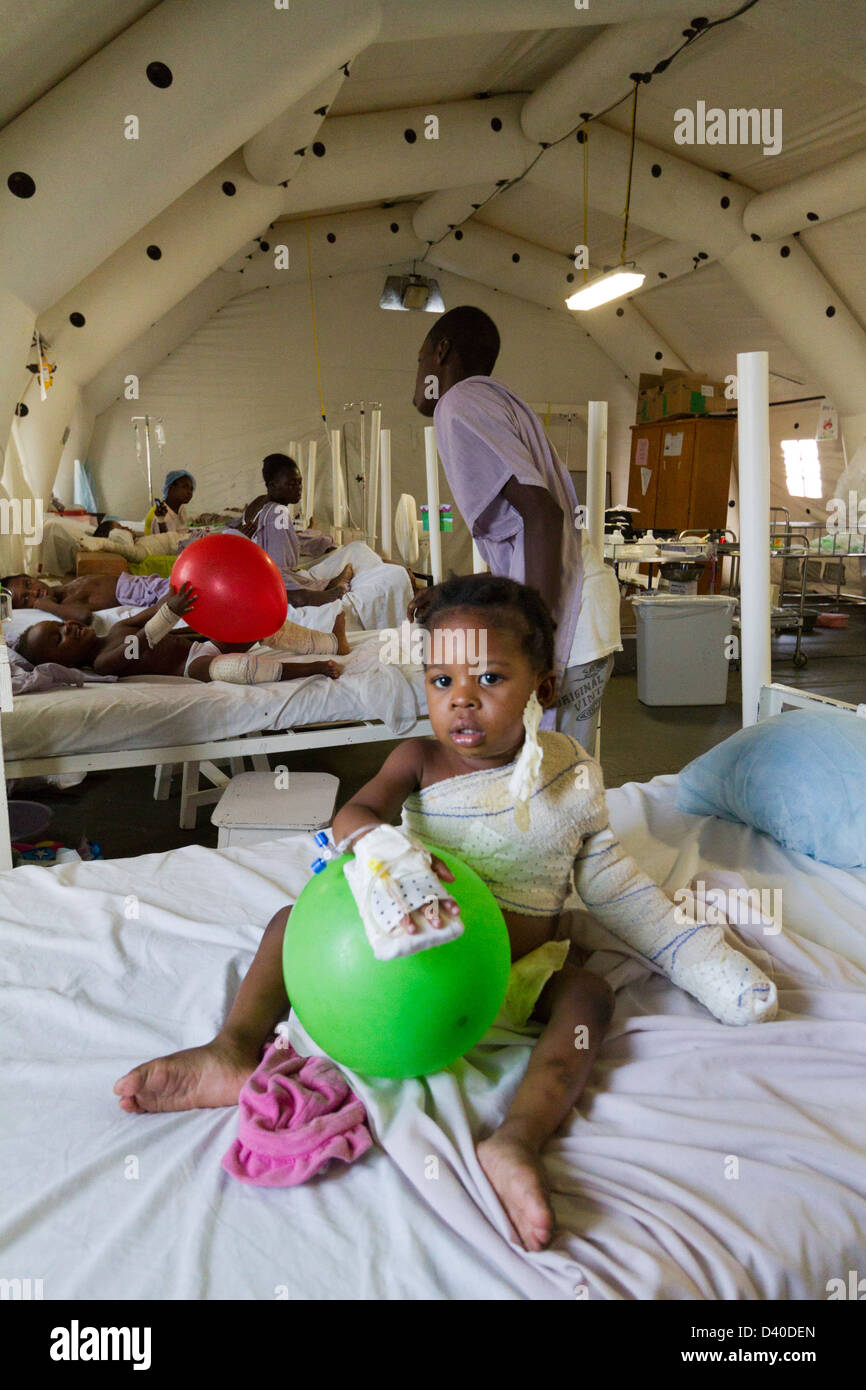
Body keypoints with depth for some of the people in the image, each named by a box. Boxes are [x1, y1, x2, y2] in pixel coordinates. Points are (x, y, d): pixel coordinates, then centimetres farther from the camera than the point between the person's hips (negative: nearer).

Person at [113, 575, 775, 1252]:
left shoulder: (571, 778, -1)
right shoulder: (421, 760, -2)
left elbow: (617, 889, 9)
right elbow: (353, 814, -20)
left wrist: (701, 959, 5)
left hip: (520, 970, -1)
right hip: (416, 948, 1)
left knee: (588, 991, -31)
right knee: (295, 919, -9)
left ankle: (520, 1137, -50)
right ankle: (237, 1048, -24)